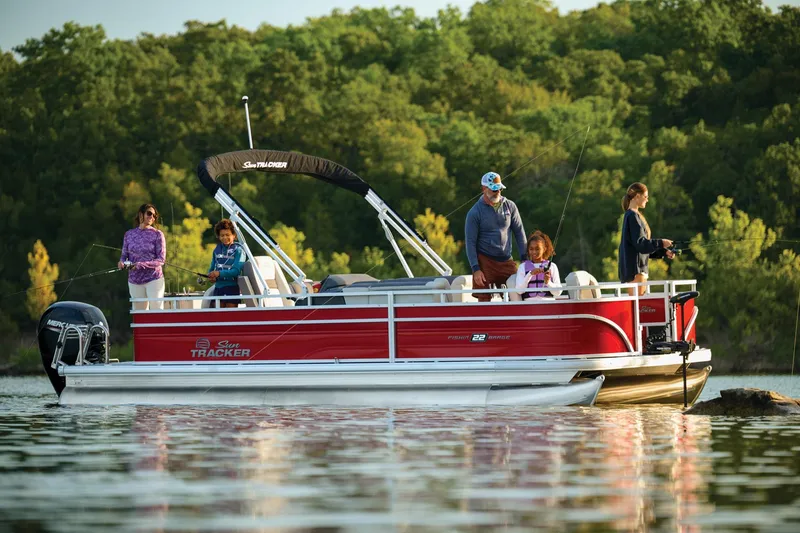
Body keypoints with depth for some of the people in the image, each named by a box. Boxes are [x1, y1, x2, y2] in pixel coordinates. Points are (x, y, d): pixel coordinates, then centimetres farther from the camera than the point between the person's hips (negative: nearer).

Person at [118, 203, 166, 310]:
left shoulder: (157, 234, -1)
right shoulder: (129, 234, 9)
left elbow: (161, 260, -6)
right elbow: (124, 255, 13)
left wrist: (141, 265, -18)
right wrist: (122, 262, -12)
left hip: (154, 279, -3)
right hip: (134, 280, 3)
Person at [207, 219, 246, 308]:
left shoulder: (238, 250, -5)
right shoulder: (217, 250, 12)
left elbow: (236, 270, -14)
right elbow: (212, 268, 18)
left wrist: (219, 273, -25)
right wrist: (211, 276, -6)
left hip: (232, 287, -5)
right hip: (218, 287, 5)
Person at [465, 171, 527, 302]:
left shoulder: (510, 206, 7)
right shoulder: (475, 212, -4)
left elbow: (519, 233, 11)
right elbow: (470, 242, -4)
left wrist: (524, 258, 3)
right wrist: (476, 269, -11)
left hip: (506, 261, 3)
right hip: (485, 261, -3)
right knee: (484, 300, -5)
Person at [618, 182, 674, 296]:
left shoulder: (635, 215, 17)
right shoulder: (633, 216, -11)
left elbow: (643, 244, 19)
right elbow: (640, 243, -18)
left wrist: (664, 252, 13)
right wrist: (660, 243, -13)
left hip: (639, 266, 10)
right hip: (634, 267, -10)